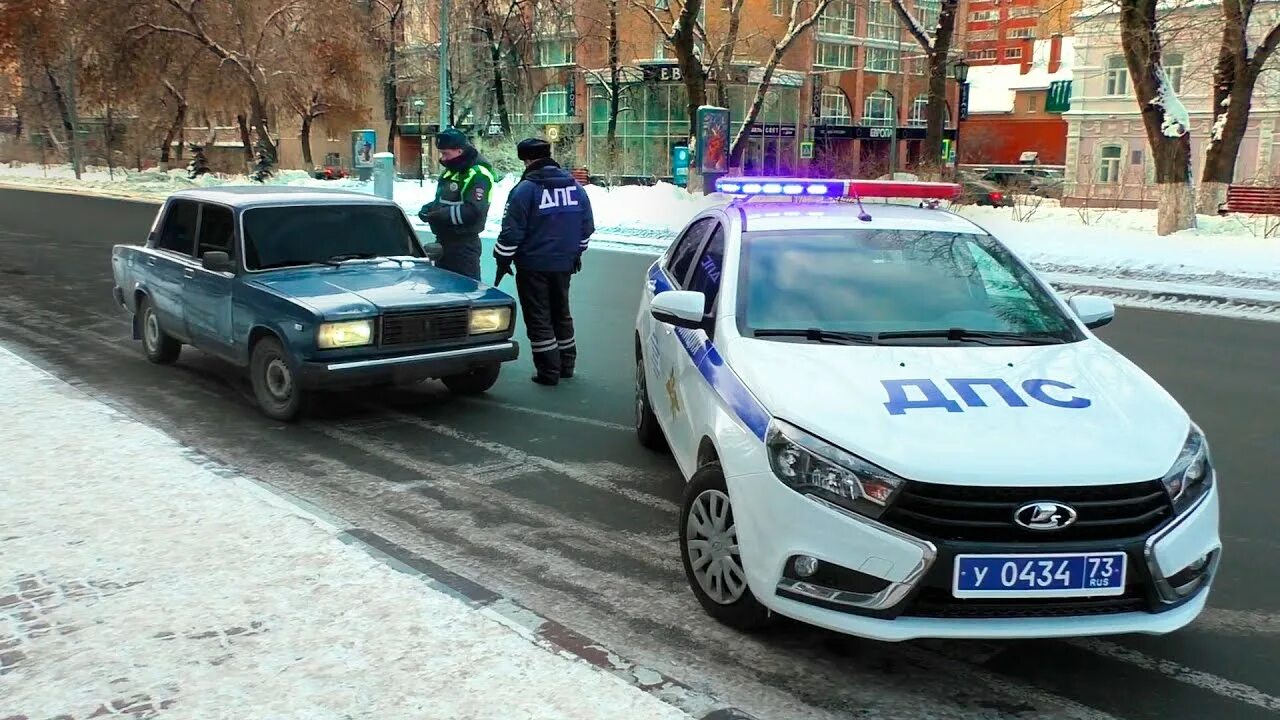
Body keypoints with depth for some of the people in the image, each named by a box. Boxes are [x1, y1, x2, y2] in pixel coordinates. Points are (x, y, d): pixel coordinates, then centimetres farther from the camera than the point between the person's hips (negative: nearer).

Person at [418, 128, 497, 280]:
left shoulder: (478, 174, -18)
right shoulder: (450, 170, 14)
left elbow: (474, 212, -27)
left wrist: (437, 215, -24)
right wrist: (431, 207, 3)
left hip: (464, 244, -10)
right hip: (444, 240, 10)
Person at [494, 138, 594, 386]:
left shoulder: (525, 188, -13)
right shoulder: (575, 186, 5)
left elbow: (511, 230, -14)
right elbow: (587, 225, 12)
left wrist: (503, 260, -3)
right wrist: (576, 252, 25)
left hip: (533, 265, -6)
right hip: (563, 264, 6)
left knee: (538, 318, 1)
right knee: (561, 313, 19)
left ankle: (548, 370, 0)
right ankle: (566, 364, 27)